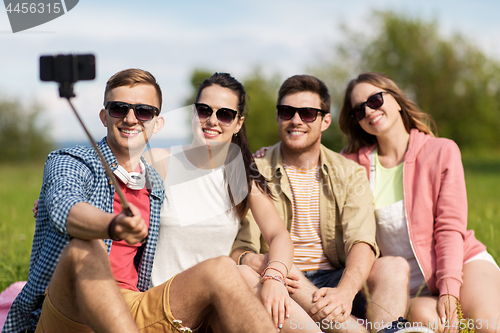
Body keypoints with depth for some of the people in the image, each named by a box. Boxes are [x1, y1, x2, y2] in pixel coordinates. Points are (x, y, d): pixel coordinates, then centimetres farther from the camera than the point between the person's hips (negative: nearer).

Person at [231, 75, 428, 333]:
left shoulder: (350, 174, 8)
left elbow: (362, 241, -9)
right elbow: (239, 247, -4)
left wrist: (345, 291, -31)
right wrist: (249, 260, -32)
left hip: (336, 279, 2)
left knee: (395, 266, -25)